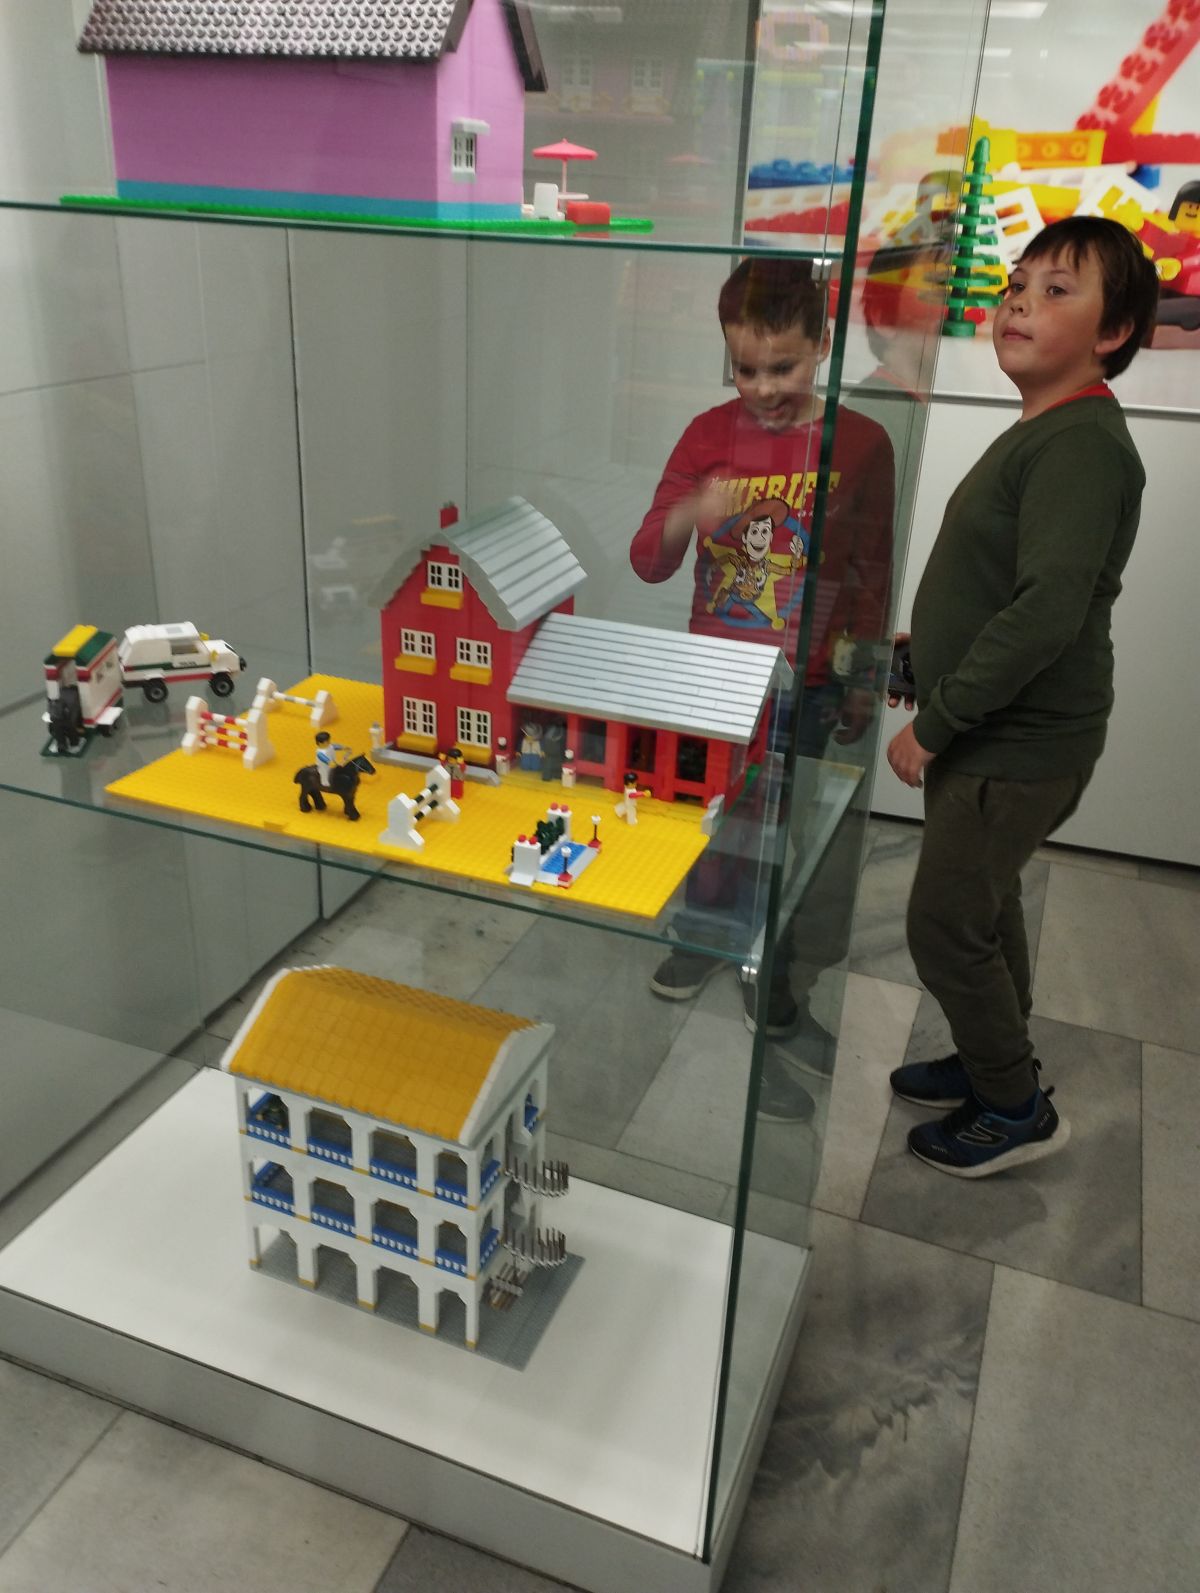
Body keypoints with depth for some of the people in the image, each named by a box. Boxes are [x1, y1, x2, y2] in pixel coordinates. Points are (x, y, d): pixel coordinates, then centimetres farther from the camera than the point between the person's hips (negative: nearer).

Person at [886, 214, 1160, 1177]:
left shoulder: (1081, 443, -20)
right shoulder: (1043, 433, 11)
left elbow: (1047, 612, -29)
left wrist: (933, 724, -22)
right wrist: (940, 715, 13)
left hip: (1020, 748, -9)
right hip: (989, 735, 9)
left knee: (946, 926, -1)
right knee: (984, 907, 20)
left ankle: (1017, 1110, 19)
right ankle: (993, 1063, 39)